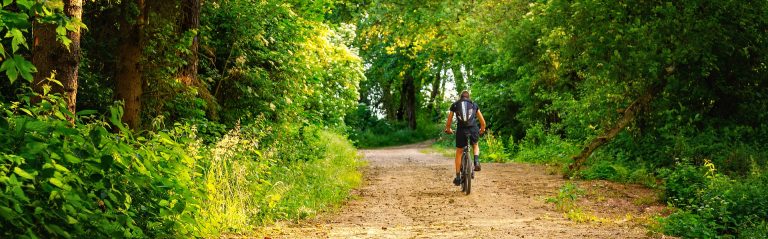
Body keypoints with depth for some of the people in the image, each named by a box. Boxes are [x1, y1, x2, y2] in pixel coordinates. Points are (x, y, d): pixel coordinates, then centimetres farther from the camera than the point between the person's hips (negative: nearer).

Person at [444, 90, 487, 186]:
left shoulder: (455, 105, 18)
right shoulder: (474, 105, 20)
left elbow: (449, 122, 21)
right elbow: (483, 122, 22)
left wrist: (448, 129, 41)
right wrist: (482, 130, 41)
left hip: (461, 130, -1)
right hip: (473, 129, 1)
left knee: (459, 152, 17)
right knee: (475, 146, 31)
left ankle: (457, 177, 14)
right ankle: (476, 161, 3)